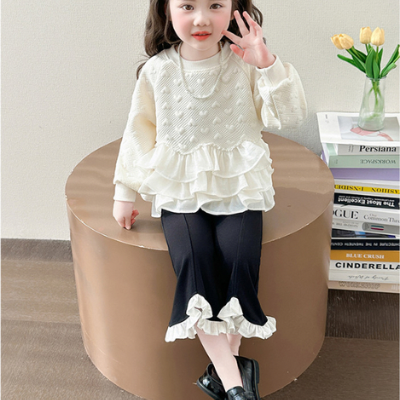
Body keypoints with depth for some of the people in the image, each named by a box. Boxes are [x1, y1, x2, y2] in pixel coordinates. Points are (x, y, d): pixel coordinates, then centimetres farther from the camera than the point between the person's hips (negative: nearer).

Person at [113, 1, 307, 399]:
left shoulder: (244, 64, -3)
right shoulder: (156, 71, -1)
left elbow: (290, 115, -8)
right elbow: (140, 131, 8)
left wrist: (268, 65, -21)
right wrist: (125, 191, 11)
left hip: (238, 187, 0)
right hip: (180, 190, 0)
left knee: (239, 258, -24)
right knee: (194, 259, -24)